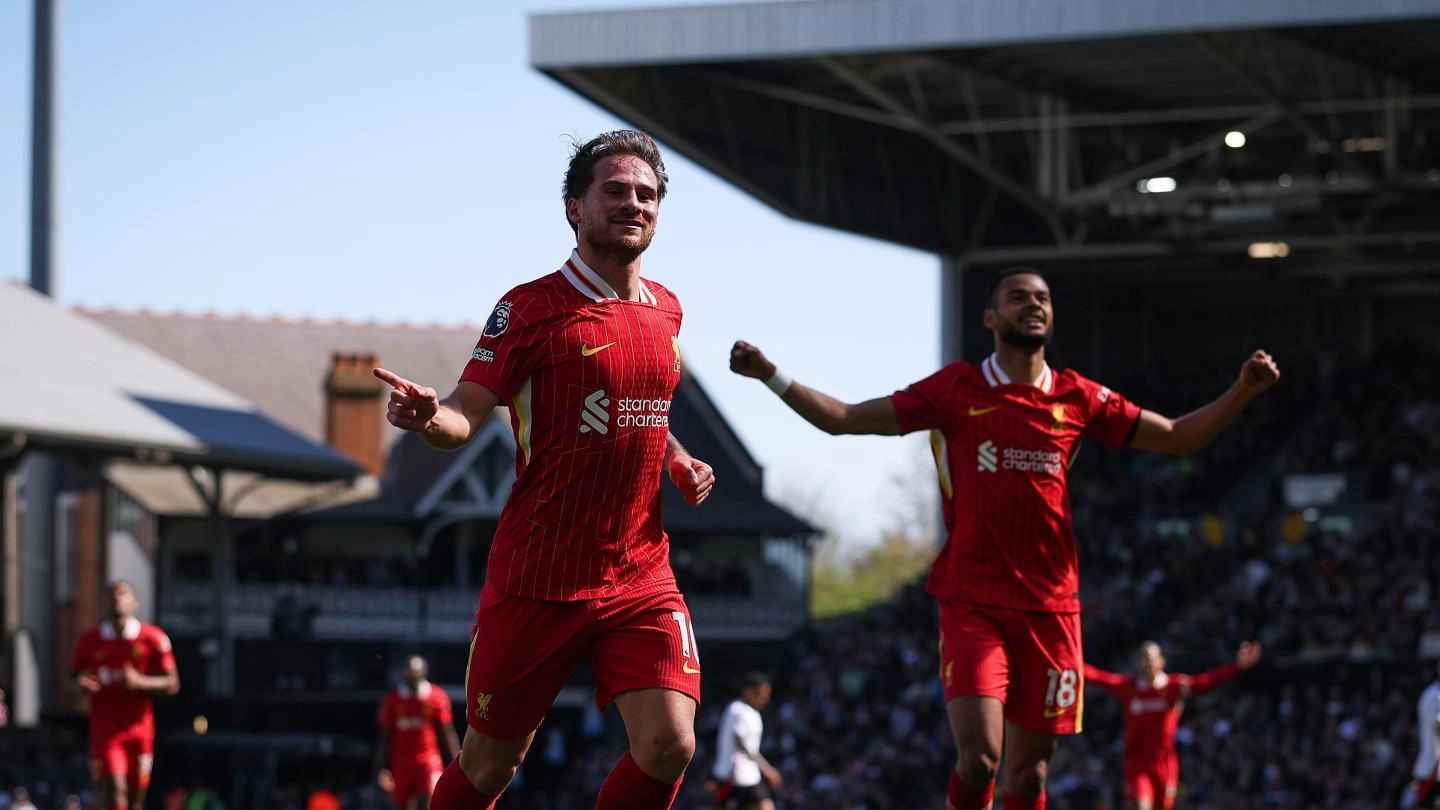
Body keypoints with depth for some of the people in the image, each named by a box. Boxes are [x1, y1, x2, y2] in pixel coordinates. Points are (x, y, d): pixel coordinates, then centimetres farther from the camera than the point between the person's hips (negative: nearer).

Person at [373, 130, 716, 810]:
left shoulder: (665, 309, 11)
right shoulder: (530, 307, -6)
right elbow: (466, 415, -12)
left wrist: (677, 462, 12)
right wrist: (428, 416, -33)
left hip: (641, 578, 4)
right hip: (537, 581, -4)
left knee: (668, 746, -14)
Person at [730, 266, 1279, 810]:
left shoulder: (1079, 399, 7)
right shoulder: (956, 390, 1)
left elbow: (1177, 437, 12)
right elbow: (844, 420, 1)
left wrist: (1243, 392, -1)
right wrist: (769, 374, -8)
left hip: (1049, 608, 3)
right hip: (972, 604, -2)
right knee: (979, 756, -19)